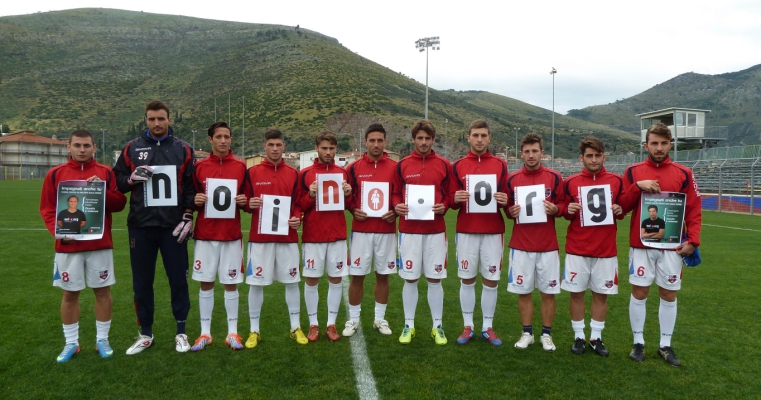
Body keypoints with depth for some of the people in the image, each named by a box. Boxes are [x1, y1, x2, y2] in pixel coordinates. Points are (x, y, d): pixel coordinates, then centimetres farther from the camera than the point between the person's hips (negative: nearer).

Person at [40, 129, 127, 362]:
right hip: (68, 246, 0)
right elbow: (47, 209, 4)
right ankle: (71, 343, 21)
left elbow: (120, 204, 0)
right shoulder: (55, 174, 4)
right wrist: (58, 230, -11)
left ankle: (102, 340, 19)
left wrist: (103, 191, -16)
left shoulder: (106, 173, 4)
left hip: (101, 244, 0)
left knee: (102, 291, 6)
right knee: (70, 294, 8)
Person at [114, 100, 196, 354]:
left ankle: (181, 332, 18)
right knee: (142, 282, 8)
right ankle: (145, 334, 23)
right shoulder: (132, 148, 6)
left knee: (178, 280, 4)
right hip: (141, 227, 1)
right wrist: (131, 178, -12)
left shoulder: (183, 150, 4)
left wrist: (188, 218, -6)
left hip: (173, 226, -1)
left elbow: (191, 187, 2)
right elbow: (117, 181, 9)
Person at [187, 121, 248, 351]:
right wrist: (196, 201, -11)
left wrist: (244, 201, -12)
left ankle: (233, 333, 16)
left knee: (231, 284, 5)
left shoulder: (241, 167, 3)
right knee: (206, 283, 6)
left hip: (232, 235, 0)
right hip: (205, 235, 1)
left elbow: (248, 200, 9)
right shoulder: (199, 167, 4)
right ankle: (205, 333, 18)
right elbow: (192, 200, 10)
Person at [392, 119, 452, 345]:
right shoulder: (402, 165, 3)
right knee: (410, 279, 6)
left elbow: (449, 195, 9)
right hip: (408, 230, 0)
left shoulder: (444, 165, 3)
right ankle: (409, 325, 20)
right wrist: (396, 206, -10)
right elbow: (395, 194, 10)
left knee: (435, 279, 5)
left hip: (436, 230, 0)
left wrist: (443, 206, -11)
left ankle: (438, 326, 19)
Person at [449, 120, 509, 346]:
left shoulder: (500, 165, 5)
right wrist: (456, 199, -15)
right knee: (467, 279, 6)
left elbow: (506, 199, 9)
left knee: (491, 280, 4)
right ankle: (468, 326, 19)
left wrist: (505, 201, -13)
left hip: (493, 232, 0)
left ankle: (488, 327, 18)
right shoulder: (458, 166, 4)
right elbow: (452, 202, 7)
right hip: (466, 231, 0)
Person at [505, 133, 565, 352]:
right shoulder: (512, 179, 3)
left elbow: (562, 205, 6)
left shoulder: (554, 177, 0)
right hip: (520, 245, 1)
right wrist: (511, 211, -10)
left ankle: (546, 334, 21)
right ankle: (527, 333, 21)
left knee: (549, 291, 6)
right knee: (523, 291, 6)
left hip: (548, 245, -1)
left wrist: (555, 209, -15)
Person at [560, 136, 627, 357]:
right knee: (576, 293, 4)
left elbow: (622, 210, 12)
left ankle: (596, 337, 23)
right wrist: (568, 210, -13)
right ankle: (579, 337, 19)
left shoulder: (616, 181, 3)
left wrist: (619, 211, -9)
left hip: (606, 250, 1)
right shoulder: (570, 182, 0)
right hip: (577, 249, -1)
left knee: (601, 294, 8)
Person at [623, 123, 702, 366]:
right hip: (641, 245, -1)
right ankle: (638, 343, 17)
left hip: (672, 246, 1)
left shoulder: (683, 174, 2)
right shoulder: (633, 172, 2)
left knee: (669, 295, 8)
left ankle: (665, 346, 22)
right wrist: (637, 187, -15)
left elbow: (694, 212, 3)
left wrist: (693, 241, -7)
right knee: (639, 293, 3)